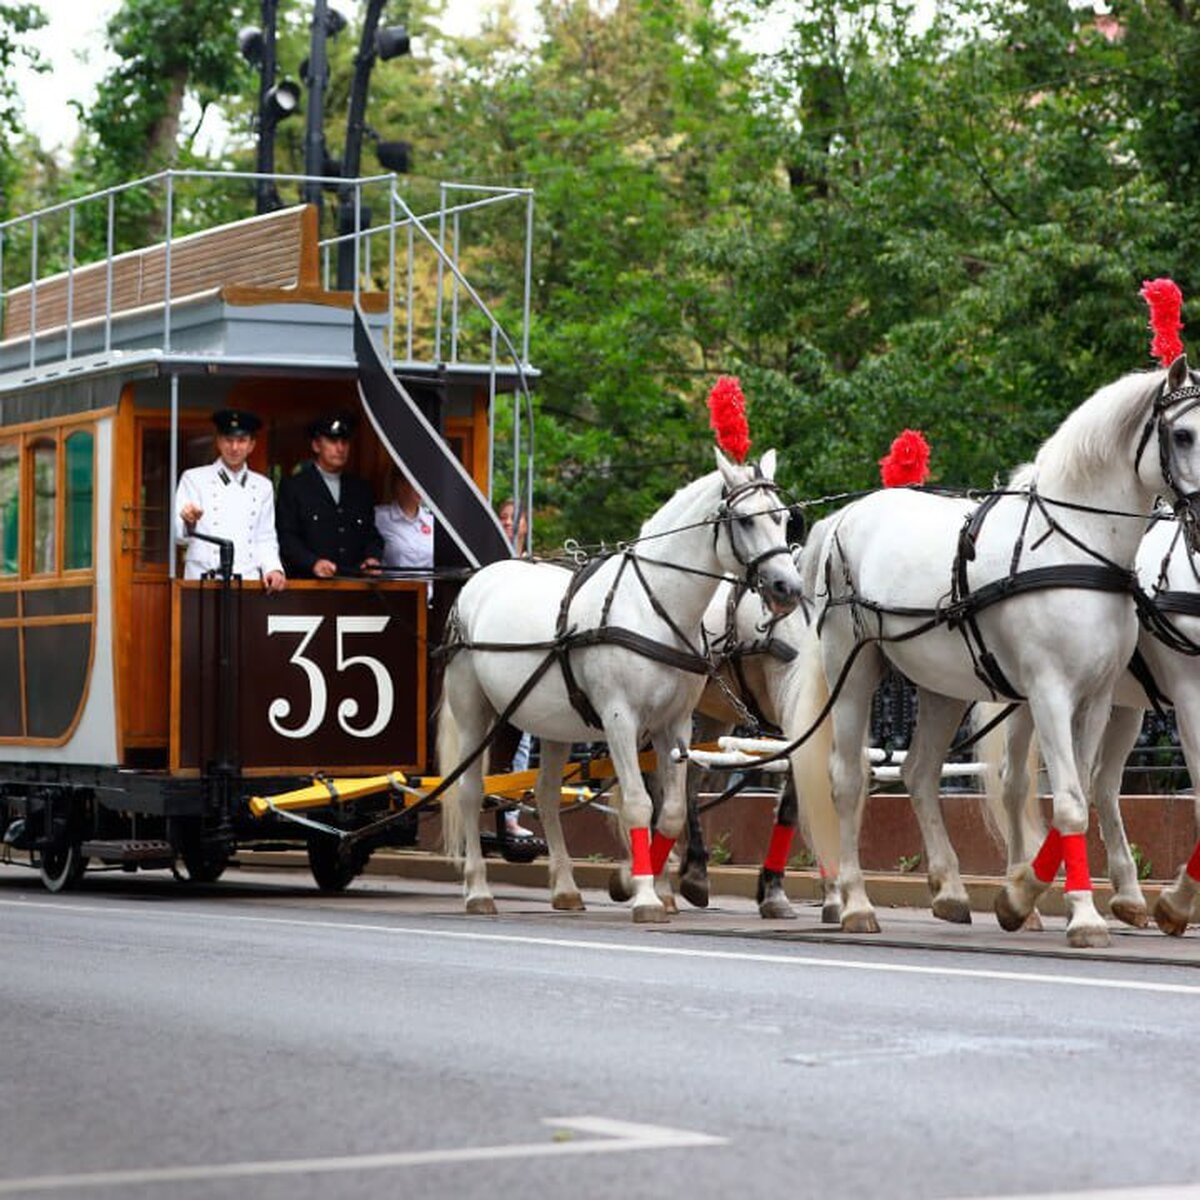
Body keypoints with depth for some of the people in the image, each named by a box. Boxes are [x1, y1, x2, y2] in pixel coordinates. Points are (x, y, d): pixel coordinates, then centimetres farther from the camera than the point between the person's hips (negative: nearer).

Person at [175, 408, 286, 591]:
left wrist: (273, 569, 1)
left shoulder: (263, 487, 19)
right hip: (203, 582, -2)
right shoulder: (193, 479, 9)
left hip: (249, 583, 2)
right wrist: (188, 523, -22)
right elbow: (178, 534, 1)